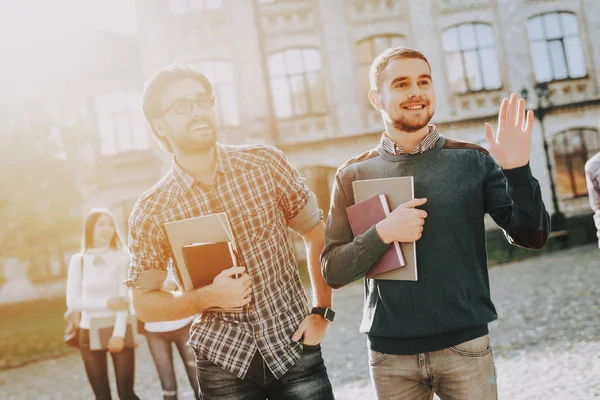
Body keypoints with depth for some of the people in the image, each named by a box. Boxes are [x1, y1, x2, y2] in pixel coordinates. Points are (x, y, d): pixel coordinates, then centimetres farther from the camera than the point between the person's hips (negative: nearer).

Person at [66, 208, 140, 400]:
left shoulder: (122, 256, -3)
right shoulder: (78, 260, 2)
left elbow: (124, 297, -8)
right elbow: (72, 302, -3)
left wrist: (119, 333, -15)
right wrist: (106, 303, -14)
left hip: (118, 330, -2)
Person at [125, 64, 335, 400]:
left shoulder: (266, 163, -6)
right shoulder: (151, 212, -7)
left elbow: (317, 233, 5)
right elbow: (144, 303, 0)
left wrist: (322, 311, -3)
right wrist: (209, 297, -16)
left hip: (297, 349, 1)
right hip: (223, 366, 0)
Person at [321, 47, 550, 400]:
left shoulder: (472, 160, 0)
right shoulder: (354, 176, 0)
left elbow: (532, 237, -2)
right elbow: (333, 272, -2)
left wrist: (517, 170, -17)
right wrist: (381, 234, -19)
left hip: (465, 346, 0)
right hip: (390, 355, 1)